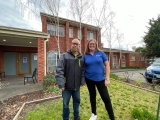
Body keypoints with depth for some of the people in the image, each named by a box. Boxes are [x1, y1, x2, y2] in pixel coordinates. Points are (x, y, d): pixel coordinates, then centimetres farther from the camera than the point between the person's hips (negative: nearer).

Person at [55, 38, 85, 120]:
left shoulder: (81, 58, 2)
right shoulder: (64, 56, -10)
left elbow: (83, 71, 5)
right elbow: (59, 71, -15)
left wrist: (82, 81, -2)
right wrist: (61, 84, -18)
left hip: (77, 86, 4)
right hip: (67, 86, -3)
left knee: (77, 101, 21)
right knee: (65, 104, 13)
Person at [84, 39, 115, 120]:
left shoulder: (101, 53, -3)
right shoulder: (85, 56, -1)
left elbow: (107, 65, -4)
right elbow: (83, 68, 6)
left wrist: (107, 78, -9)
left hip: (100, 79, -1)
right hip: (89, 79, 2)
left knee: (106, 98, 3)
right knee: (92, 96, 18)